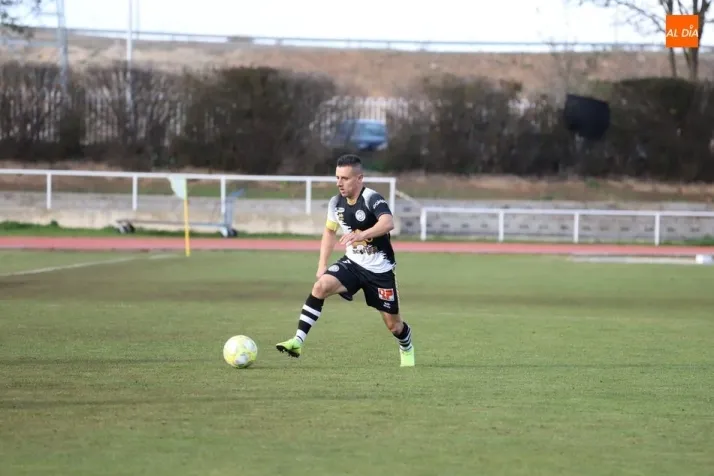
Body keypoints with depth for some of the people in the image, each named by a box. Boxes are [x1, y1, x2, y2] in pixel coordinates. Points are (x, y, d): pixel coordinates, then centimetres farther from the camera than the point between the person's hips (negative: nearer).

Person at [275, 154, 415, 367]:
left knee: (393, 324, 6)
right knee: (321, 286, -23)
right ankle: (298, 341, -25)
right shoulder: (336, 203, -3)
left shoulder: (372, 199, -23)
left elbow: (388, 223, -43)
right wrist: (322, 264, 7)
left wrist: (361, 235, -58)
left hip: (380, 269, -4)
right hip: (352, 263, 4)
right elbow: (330, 231, 15)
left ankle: (407, 349, 42)